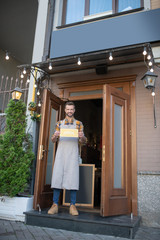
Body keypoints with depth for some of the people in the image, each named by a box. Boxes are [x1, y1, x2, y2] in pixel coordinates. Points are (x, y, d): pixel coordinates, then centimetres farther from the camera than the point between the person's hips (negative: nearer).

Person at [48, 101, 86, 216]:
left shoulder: (79, 123, 13)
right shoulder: (59, 123, 16)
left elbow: (83, 141, 9)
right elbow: (53, 140, 13)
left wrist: (82, 137, -15)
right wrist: (55, 136, -10)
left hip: (73, 154, -1)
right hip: (61, 152, 1)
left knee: (73, 177, -6)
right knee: (57, 176, -5)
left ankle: (73, 206, 0)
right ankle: (55, 205, 0)